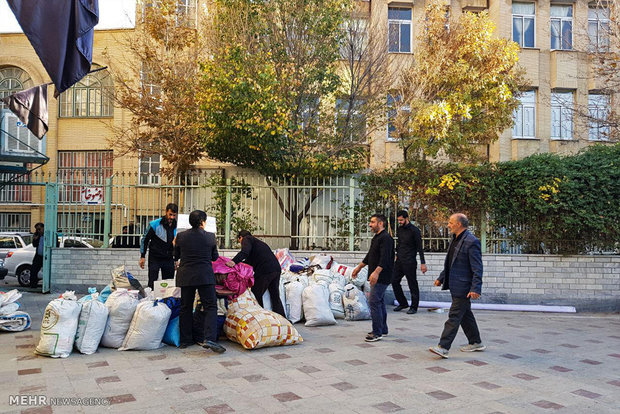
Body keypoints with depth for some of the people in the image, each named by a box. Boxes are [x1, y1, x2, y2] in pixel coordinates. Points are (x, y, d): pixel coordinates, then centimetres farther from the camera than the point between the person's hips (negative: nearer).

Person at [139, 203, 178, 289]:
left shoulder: (177, 226, 3)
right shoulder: (154, 224, -8)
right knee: (152, 284, -2)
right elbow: (144, 239, 0)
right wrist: (142, 256, -2)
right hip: (155, 258, -3)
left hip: (169, 259, 3)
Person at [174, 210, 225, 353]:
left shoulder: (181, 236, 0)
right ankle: (210, 339, -15)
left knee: (186, 307, 14)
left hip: (186, 276, 3)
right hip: (205, 276, -3)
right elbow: (215, 257, 7)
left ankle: (185, 340, 20)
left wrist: (175, 245, 31)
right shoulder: (210, 236, -4)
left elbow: (176, 257, 12)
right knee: (210, 307, 0)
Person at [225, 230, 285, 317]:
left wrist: (234, 261, -29)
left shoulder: (246, 239, 7)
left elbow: (245, 252, -16)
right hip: (276, 269, 9)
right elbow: (250, 260, 31)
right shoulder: (258, 242, 32)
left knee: (256, 296, 2)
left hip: (265, 271, -9)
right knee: (275, 297, 14)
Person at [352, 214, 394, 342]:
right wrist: (359, 267, 32)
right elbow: (370, 256, 28)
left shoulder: (386, 238, -16)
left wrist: (376, 272, -36)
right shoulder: (376, 238, 18)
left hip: (381, 277, -11)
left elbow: (385, 258, -27)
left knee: (374, 302, -11)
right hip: (377, 277, 11)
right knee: (379, 301, 15)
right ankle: (383, 330, 25)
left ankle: (377, 333, -6)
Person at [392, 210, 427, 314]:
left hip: (409, 262, -7)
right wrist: (397, 254, 15)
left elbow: (419, 247, -10)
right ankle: (402, 303, 20)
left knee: (412, 284, 1)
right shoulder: (400, 229, 10)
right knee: (394, 281, 6)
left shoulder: (414, 230, -10)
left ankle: (414, 307, 11)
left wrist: (423, 263, -12)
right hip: (399, 261, 7)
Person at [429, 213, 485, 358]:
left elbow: (477, 268, -20)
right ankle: (476, 343, 31)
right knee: (465, 315, 18)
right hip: (456, 286, 10)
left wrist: (475, 289, -25)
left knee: (454, 316, -8)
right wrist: (441, 278, 22)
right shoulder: (455, 239, 12)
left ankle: (443, 347, -6)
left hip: (463, 287, -10)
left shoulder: (471, 242, -17)